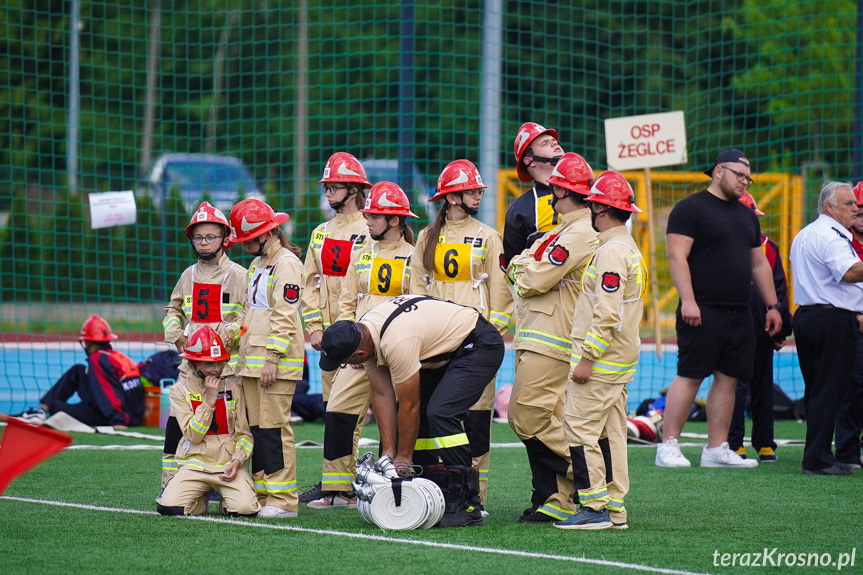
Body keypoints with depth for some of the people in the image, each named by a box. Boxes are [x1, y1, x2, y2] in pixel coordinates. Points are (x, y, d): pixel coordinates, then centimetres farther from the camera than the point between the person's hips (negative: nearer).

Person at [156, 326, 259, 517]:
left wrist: (237, 460, -12)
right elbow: (193, 435, -10)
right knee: (168, 507, -25)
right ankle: (200, 500, 10)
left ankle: (224, 501, 12)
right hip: (195, 464, -1)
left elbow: (244, 433, 7)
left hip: (228, 464, 1)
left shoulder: (233, 388, 6)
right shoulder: (180, 390, 0)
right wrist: (209, 399, -15)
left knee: (245, 508, -26)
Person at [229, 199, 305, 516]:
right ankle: (262, 494, 11)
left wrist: (272, 358, -20)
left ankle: (282, 498, -10)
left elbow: (284, 316, -16)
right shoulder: (257, 264, 21)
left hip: (277, 362, -9)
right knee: (257, 426, 8)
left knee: (274, 426, -11)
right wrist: (244, 355, 20)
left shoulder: (286, 264, -9)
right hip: (251, 360, 9)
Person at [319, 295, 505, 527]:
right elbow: (383, 395, -3)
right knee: (419, 416, 1)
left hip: (479, 346, -10)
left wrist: (403, 458, -11)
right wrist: (388, 452, -5)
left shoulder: (397, 343, -35)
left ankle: (467, 503, -18)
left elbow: (409, 406, -24)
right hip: (446, 350, 10)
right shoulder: (363, 332, -8)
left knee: (440, 413, -23)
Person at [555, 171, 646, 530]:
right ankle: (615, 510, 12)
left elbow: (608, 315, -23)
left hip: (601, 360, -10)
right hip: (619, 364, 10)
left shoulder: (611, 252, -17)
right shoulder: (629, 250, 16)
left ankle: (595, 508, -10)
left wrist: (586, 358, -21)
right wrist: (588, 355, 20)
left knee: (580, 429, -8)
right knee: (610, 433, 11)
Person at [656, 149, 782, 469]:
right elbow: (677, 256, -12)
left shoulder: (746, 215, 21)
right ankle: (669, 446, -7)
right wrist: (687, 301, -21)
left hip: (738, 314, 8)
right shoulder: (691, 208, -4)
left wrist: (772, 305, 20)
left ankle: (716, 449, 8)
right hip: (703, 311, -8)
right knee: (690, 376, -9)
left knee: (728, 379, 5)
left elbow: (758, 264, 26)